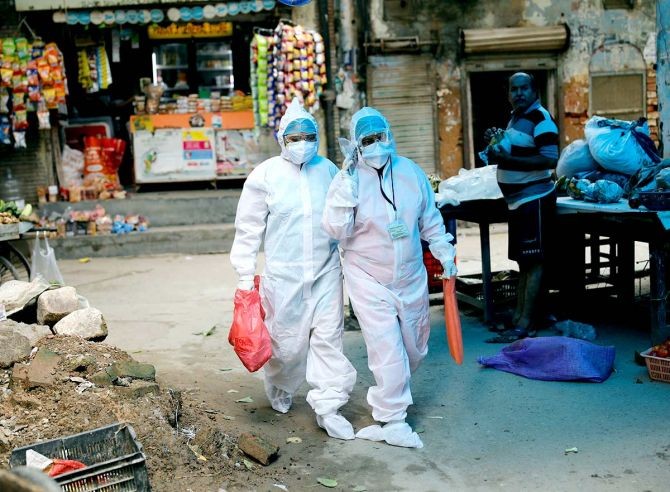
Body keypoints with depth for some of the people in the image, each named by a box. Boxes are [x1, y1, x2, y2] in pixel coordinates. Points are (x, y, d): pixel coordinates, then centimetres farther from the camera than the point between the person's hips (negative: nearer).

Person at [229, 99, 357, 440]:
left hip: (326, 271, 3)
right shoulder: (265, 175, -6)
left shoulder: (328, 170, 4)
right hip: (284, 274, -2)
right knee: (286, 341, 8)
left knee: (328, 338, 1)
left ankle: (327, 407, 11)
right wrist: (245, 277, -3)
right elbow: (248, 230, -3)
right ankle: (280, 389, 38)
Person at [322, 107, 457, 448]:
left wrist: (444, 252, 9)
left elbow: (429, 218, 11)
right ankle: (392, 420, 7)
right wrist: (345, 190, -29)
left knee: (414, 349, 18)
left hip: (411, 278, 5)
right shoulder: (348, 179, -12)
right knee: (388, 352, -8)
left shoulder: (410, 171, -1)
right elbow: (336, 231, -20)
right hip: (369, 281, -5)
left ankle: (390, 393, 45)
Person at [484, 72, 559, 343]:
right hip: (518, 200, 10)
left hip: (534, 199, -10)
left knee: (533, 262, -7)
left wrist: (509, 158, -26)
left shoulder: (540, 118, -14)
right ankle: (518, 316, 20)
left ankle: (526, 324, -5)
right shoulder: (516, 117, 15)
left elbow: (550, 159, -24)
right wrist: (497, 142, 9)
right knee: (523, 261, 13)